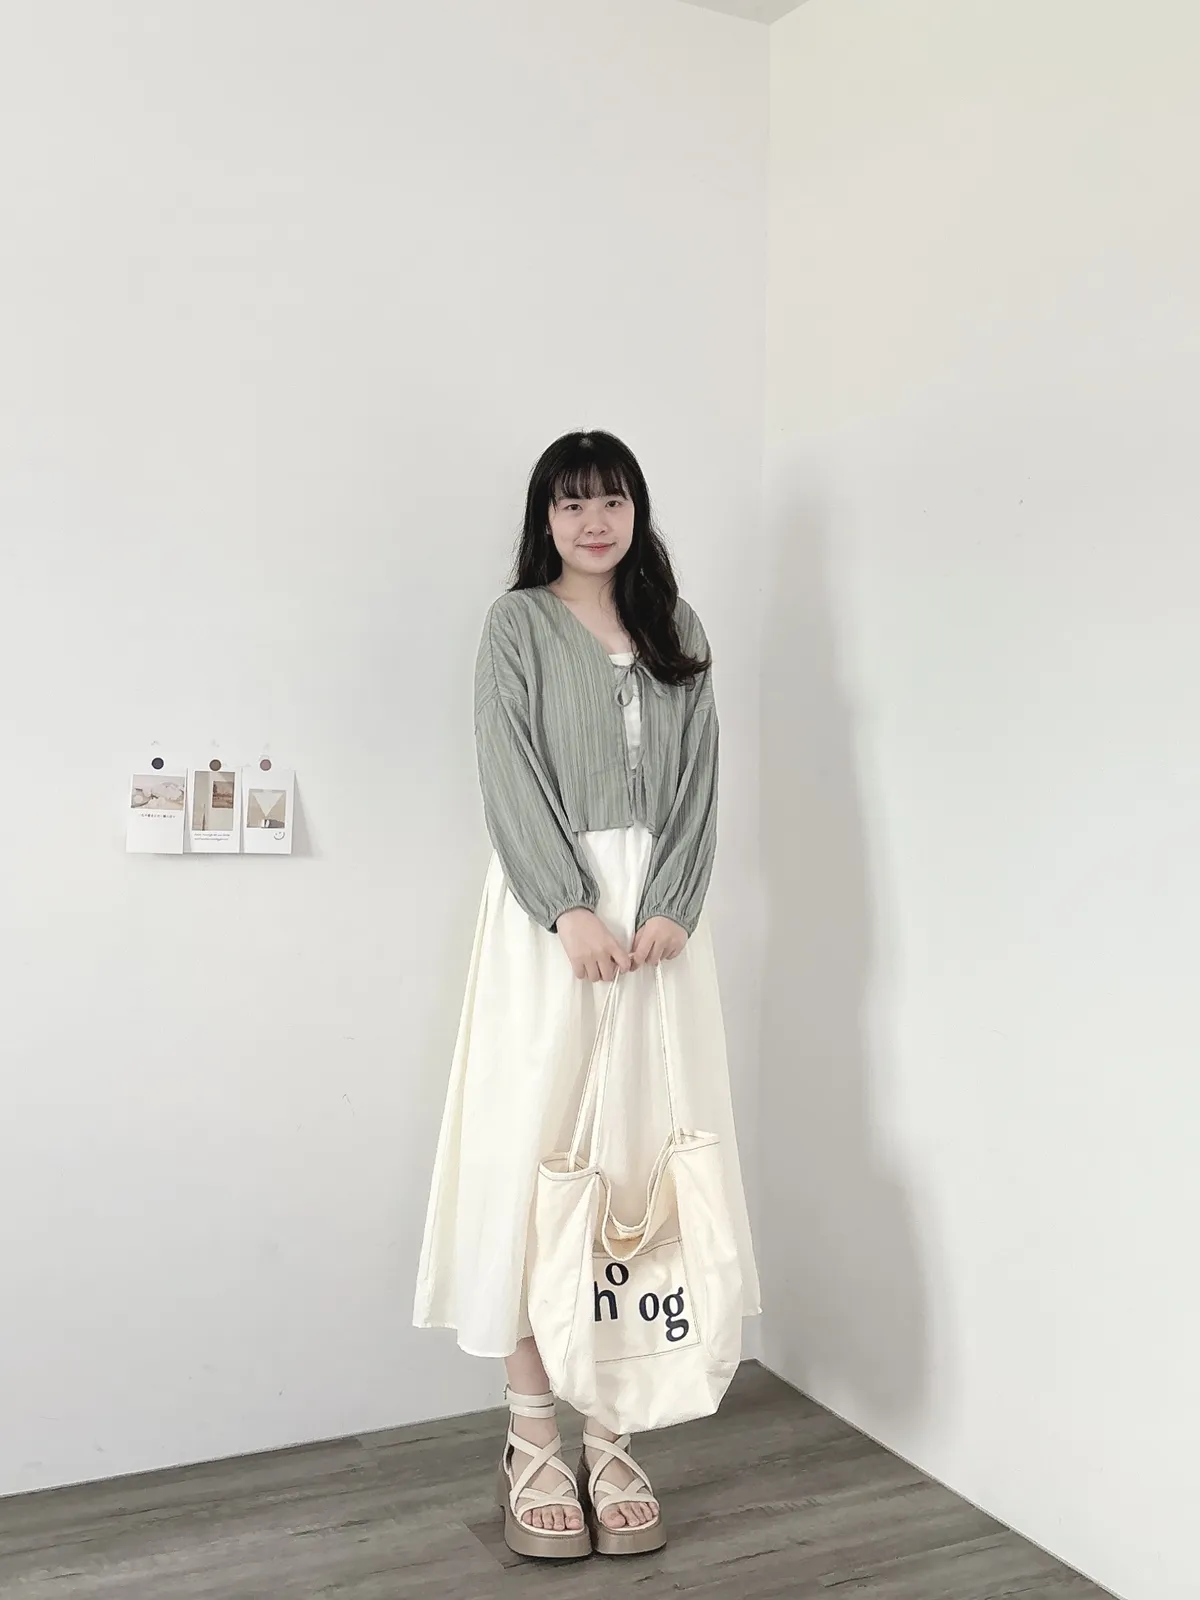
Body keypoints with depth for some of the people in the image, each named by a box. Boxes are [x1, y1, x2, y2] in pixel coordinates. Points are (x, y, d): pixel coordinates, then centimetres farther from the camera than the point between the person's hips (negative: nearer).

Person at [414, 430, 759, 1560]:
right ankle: (532, 1439, 6)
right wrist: (571, 910, -15)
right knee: (536, 1142, -4)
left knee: (639, 1147, 2)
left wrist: (670, 907, -7)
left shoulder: (676, 628, 14)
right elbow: (511, 778, -5)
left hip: (656, 908, 3)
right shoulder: (518, 623, 4)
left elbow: (697, 779, 7)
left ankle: (610, 1433, 12)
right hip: (548, 908, -3)